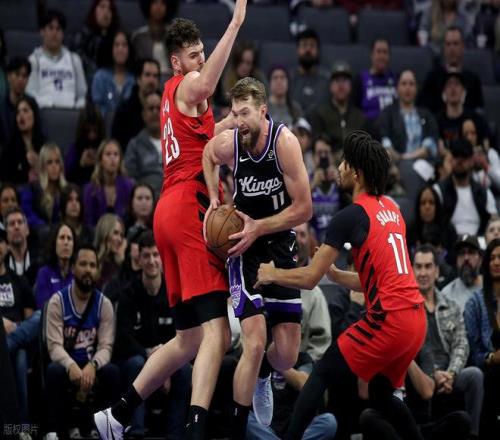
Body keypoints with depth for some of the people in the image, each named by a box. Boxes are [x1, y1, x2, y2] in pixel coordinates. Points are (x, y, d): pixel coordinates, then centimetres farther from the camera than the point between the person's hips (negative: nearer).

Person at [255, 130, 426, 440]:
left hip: (388, 319, -8)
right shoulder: (392, 209, 16)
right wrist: (333, 273, 24)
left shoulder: (351, 216, -9)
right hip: (417, 319, 8)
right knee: (380, 393, 23)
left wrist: (272, 275, 9)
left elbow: (309, 279, -7)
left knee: (323, 375, -1)